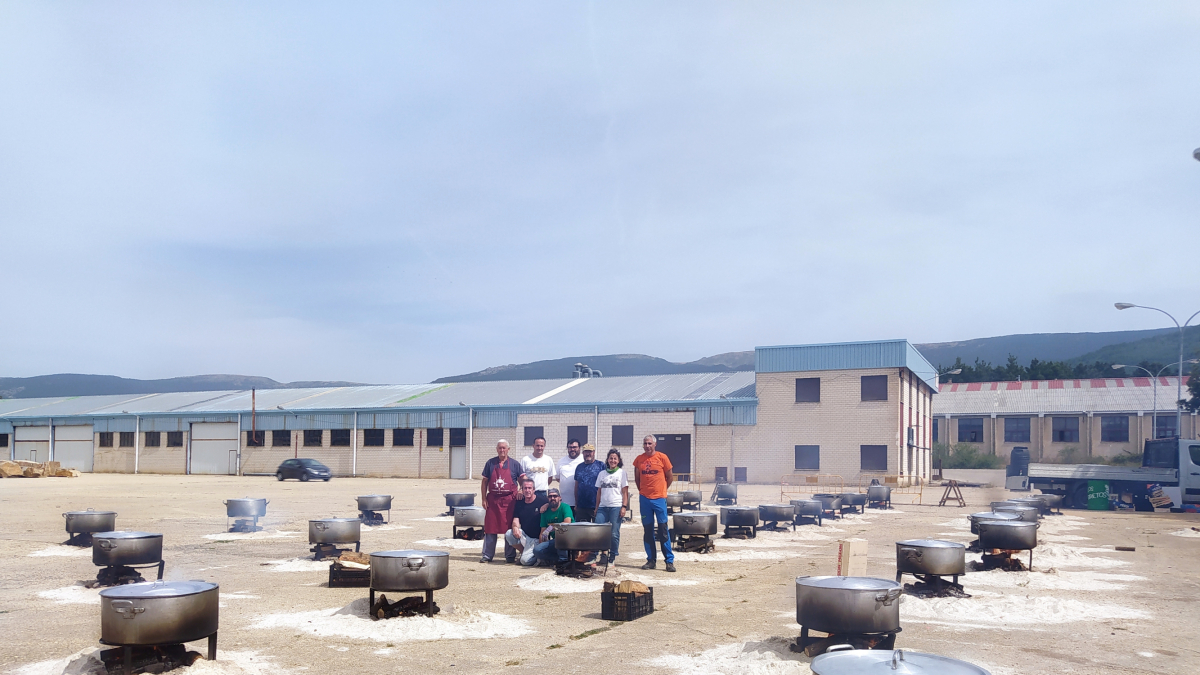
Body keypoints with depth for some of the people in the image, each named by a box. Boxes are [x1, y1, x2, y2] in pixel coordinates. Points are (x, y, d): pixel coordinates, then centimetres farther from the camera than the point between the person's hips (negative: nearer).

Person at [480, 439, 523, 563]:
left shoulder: (515, 464, 4)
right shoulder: (490, 463, 7)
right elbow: (484, 482, 9)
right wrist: (484, 499, 2)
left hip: (509, 501, -1)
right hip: (492, 500, 1)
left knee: (510, 529, 3)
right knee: (490, 529, 3)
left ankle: (510, 555, 11)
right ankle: (487, 555, 11)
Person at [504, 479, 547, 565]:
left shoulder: (542, 502, -9)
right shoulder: (519, 502, 6)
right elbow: (515, 519, 0)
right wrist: (515, 527, -21)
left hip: (536, 538, -5)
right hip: (524, 535, 5)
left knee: (525, 560, -21)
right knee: (508, 534, -24)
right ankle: (523, 552, -1)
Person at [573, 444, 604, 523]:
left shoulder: (601, 465, 1)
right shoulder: (579, 467, 13)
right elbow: (576, 486, 16)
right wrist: (576, 503, 12)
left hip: (596, 506, -4)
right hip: (581, 506, 4)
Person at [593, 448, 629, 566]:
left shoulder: (621, 472, 5)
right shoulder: (602, 473, 15)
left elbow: (625, 492, 2)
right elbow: (599, 492, 16)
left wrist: (624, 507, -7)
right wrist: (596, 508, 11)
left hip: (616, 506, -3)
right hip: (603, 506, 3)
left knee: (614, 534, -3)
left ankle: (612, 557, 8)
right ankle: (603, 555, 5)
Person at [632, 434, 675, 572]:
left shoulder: (662, 458, -2)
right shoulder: (639, 459, 4)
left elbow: (670, 477, 6)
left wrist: (661, 490, 8)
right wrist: (642, 490, 12)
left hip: (659, 498, -3)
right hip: (644, 499, 3)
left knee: (663, 530, -3)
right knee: (647, 530, 6)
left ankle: (669, 560, 1)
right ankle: (650, 560, 14)